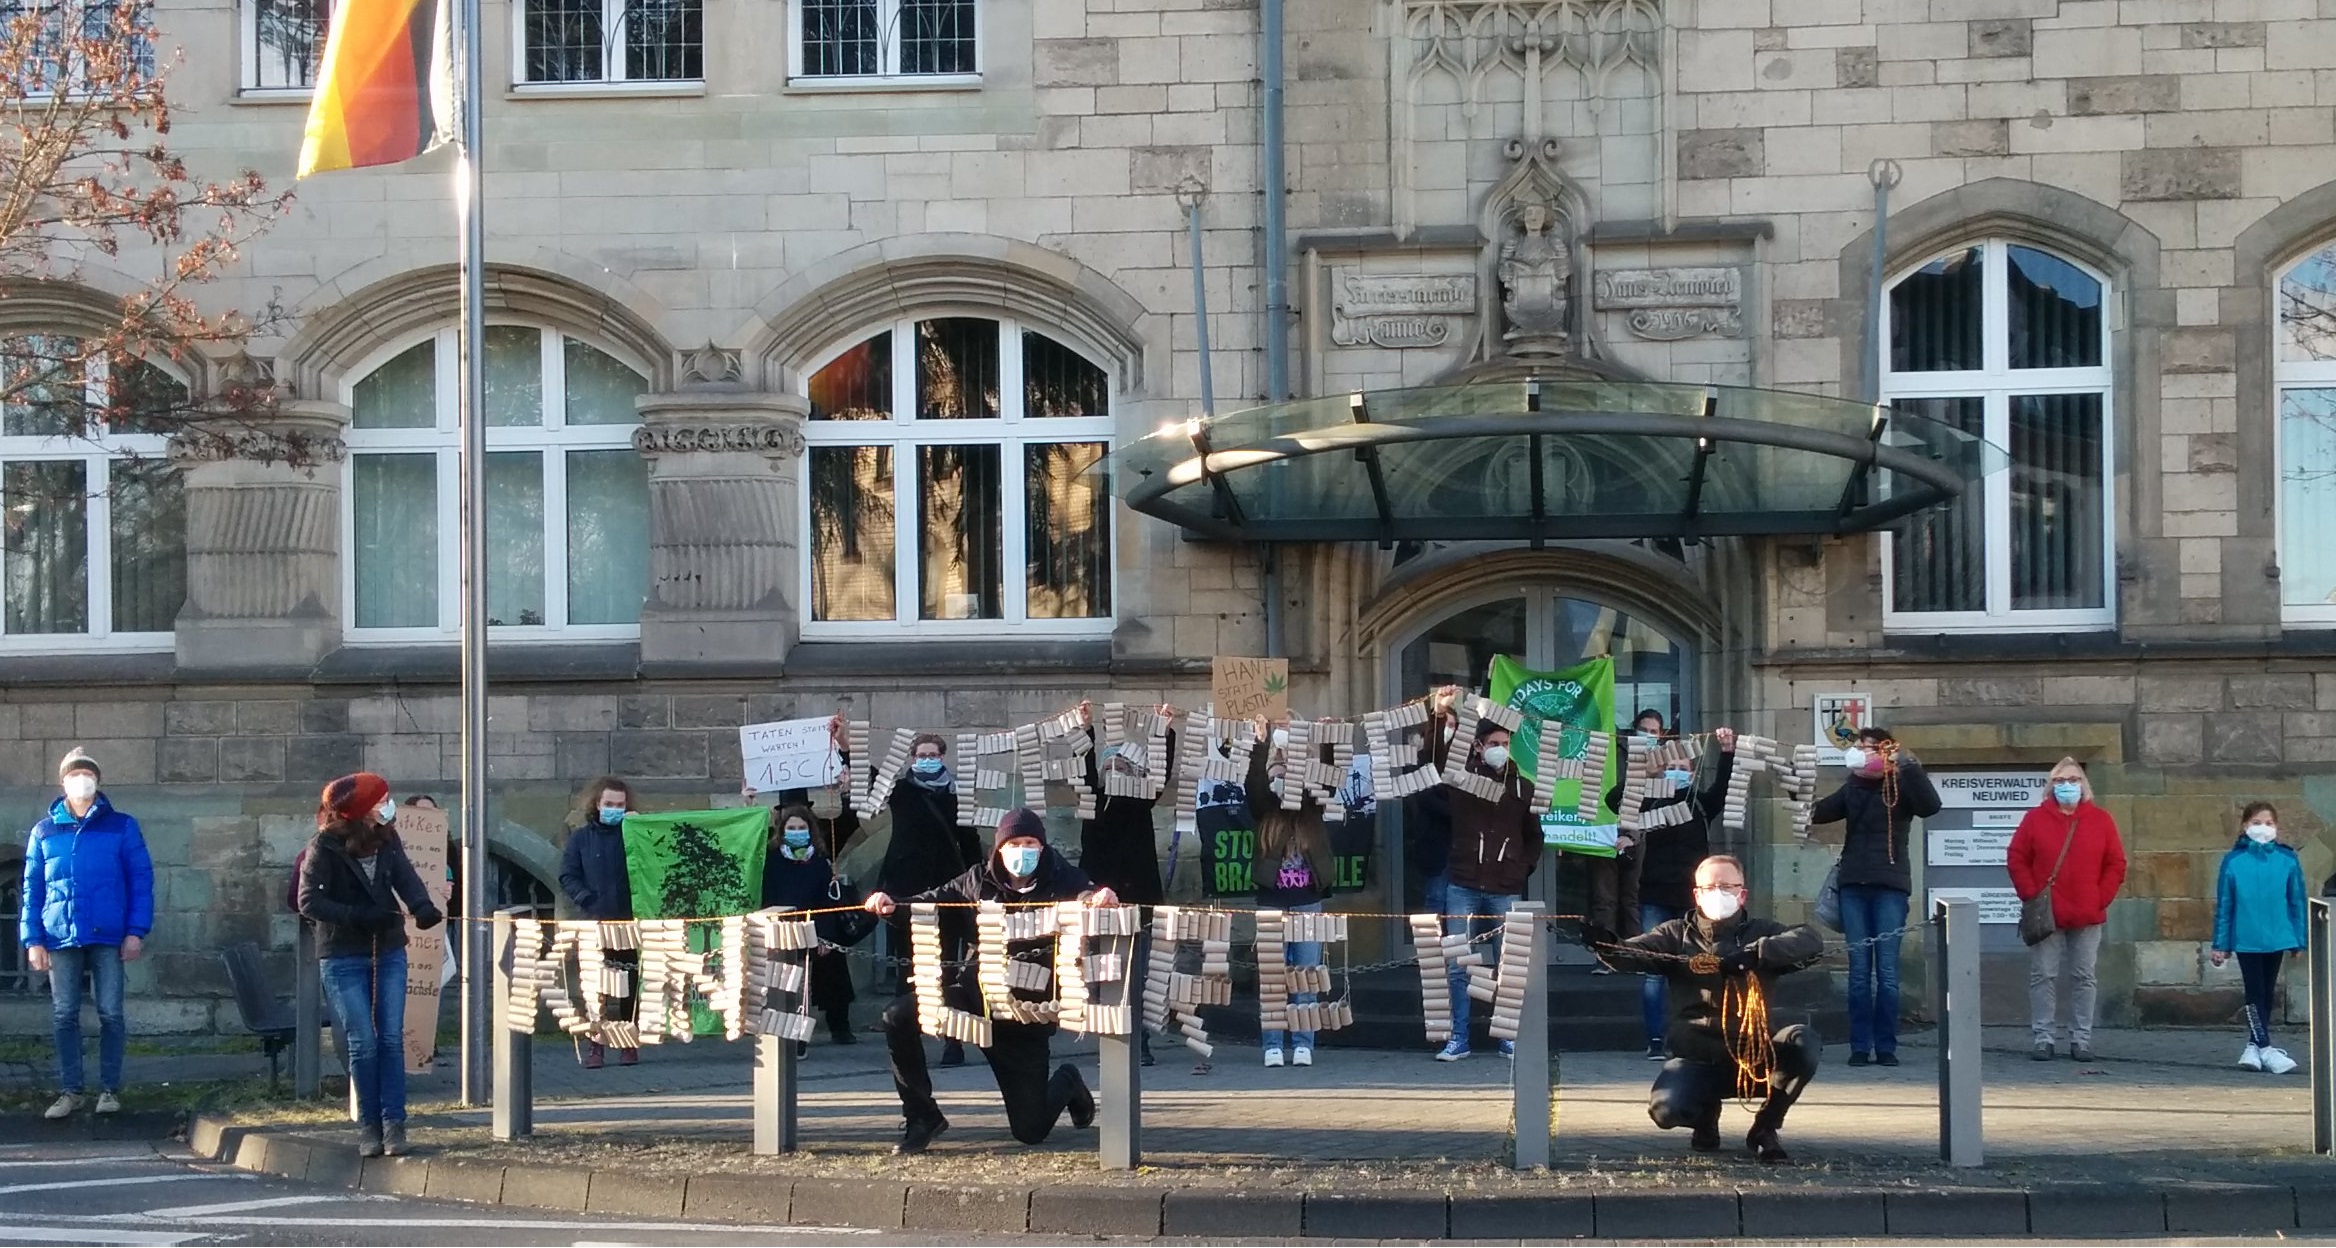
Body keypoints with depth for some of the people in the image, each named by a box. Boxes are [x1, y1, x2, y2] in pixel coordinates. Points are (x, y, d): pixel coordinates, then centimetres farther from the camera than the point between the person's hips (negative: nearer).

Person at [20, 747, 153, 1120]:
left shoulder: (121, 827, 3)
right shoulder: (44, 832, 8)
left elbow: (141, 879, 1)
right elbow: (32, 889, 8)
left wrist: (136, 932, -6)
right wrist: (32, 940, 0)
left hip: (107, 937, -2)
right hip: (60, 939, 2)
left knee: (111, 1015, -1)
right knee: (64, 1017, 3)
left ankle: (110, 1089, 8)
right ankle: (70, 1091, 9)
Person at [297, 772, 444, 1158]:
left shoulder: (387, 840, 1)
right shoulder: (325, 848, -12)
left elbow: (406, 877, -10)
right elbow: (309, 901, -17)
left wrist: (423, 907, -32)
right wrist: (360, 916, -27)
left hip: (389, 952, 4)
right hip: (343, 958, -4)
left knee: (391, 1038, -1)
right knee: (363, 1041, -6)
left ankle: (393, 1122, 2)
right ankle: (368, 1125, 6)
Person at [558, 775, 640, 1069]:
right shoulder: (581, 837, 7)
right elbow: (568, 875, 3)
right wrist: (587, 899, -11)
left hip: (629, 921, 0)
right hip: (594, 922, 0)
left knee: (630, 987, 3)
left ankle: (630, 1044, 11)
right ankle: (595, 1045, 1)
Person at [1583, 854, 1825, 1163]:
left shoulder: (1761, 933, 9)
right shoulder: (1677, 935, 12)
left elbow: (1811, 941, -10)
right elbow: (1634, 953, -7)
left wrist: (1755, 953, -24)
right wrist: (1606, 945, -30)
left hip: (1753, 1054, 0)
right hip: (1697, 1059, 0)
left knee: (1803, 1042, -29)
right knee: (1665, 1108, -30)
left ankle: (1765, 1127, -3)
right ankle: (1705, 1115, 11)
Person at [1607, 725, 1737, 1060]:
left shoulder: (1701, 804, 8)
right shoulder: (1647, 803, 5)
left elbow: (1723, 788, -7)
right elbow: (1613, 799, -9)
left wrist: (1727, 755, -22)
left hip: (1692, 899, 1)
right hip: (1655, 897, -1)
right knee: (1652, 970, -3)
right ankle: (1655, 1041, 0)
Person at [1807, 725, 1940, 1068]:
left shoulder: (1901, 786, -1)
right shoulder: (1853, 787, 12)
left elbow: (1930, 806, -18)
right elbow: (1818, 812, 13)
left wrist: (1909, 768, -25)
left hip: (1889, 886, -4)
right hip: (1854, 885, 4)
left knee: (1887, 971, -4)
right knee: (1859, 970, 2)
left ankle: (1886, 1046, 0)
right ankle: (1860, 1046, 3)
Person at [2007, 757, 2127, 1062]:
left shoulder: (2100, 820, 6)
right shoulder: (2035, 819, 4)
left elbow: (2116, 865, 5)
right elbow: (2016, 860, 2)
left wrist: (2101, 899, -4)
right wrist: (2032, 896, -7)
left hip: (2087, 917, 1)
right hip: (2045, 918, -1)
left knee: (2084, 978, 5)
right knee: (2043, 977, -1)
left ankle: (2081, 1040, 10)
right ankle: (2042, 1039, 2)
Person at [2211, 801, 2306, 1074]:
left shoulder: (2288, 860, -3)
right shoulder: (2233, 861, -6)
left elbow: (2297, 901, 2)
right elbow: (2224, 905, -2)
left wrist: (2299, 939, 0)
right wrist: (2221, 944, -1)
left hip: (2277, 939, 2)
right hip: (2246, 940, -2)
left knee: (2267, 993, 12)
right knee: (2255, 994, -5)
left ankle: (2254, 1047, 23)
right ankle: (2265, 1049, -6)